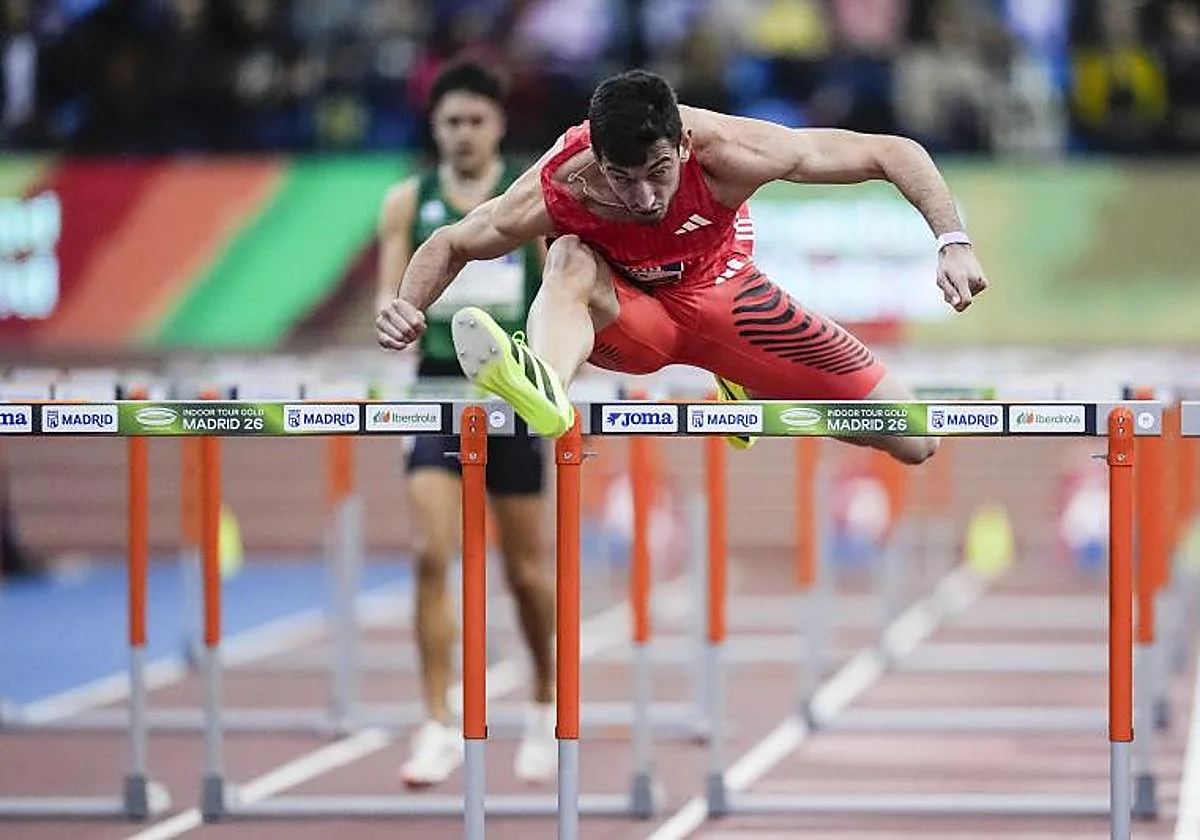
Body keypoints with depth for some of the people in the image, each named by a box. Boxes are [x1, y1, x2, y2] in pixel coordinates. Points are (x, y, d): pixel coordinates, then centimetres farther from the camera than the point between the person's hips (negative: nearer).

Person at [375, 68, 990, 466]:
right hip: (625, 311, -2)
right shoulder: (558, 189, -33)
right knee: (570, 262, -39)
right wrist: (408, 306, -33)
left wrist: (952, 242, -39)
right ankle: (546, 389, -70)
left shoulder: (727, 150, -35)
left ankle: (749, 389, 24)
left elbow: (896, 154, -27)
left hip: (720, 289, 2)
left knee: (914, 446, -3)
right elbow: (450, 244, -13)